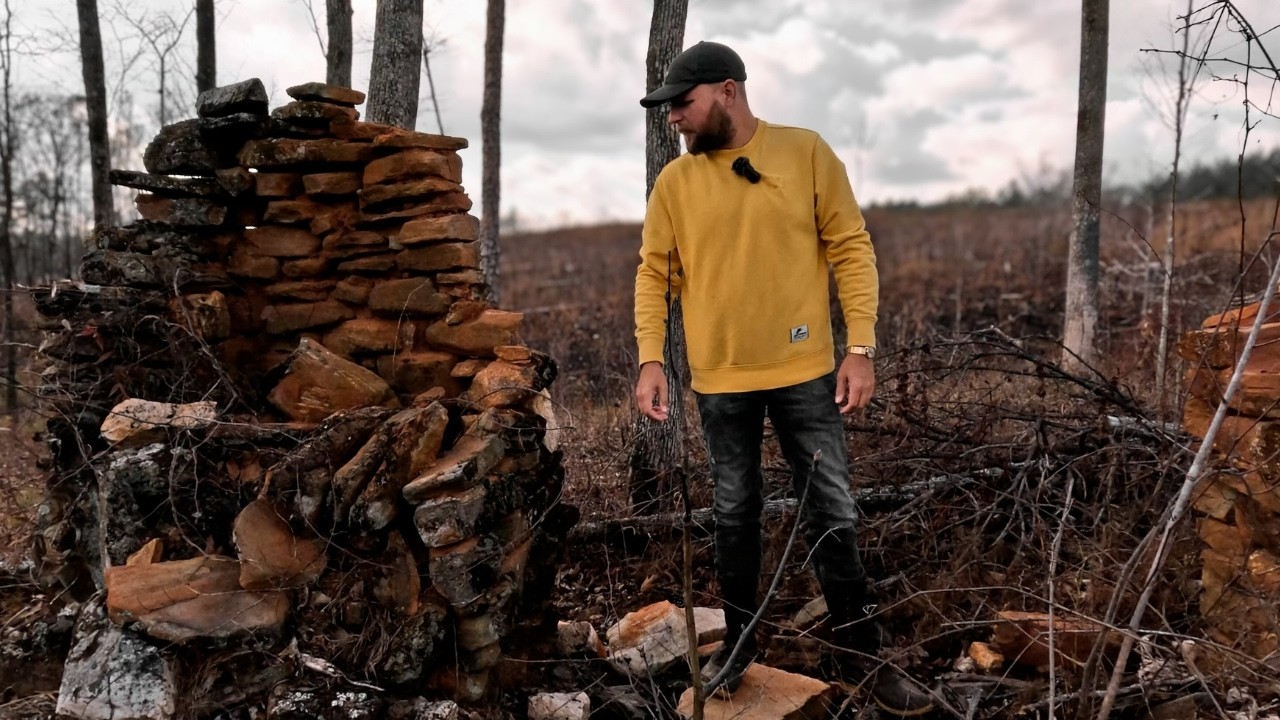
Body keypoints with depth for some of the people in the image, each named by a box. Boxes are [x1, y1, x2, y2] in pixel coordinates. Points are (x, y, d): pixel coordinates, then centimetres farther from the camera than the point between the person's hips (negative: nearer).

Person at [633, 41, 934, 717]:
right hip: (719, 380, 2)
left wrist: (861, 347, -9)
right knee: (734, 518, 14)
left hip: (805, 373, -1)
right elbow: (653, 273, 5)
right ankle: (739, 641, 31)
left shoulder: (806, 152, -3)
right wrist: (650, 360, -7)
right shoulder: (674, 180, 2)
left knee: (832, 517, 6)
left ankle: (865, 656, 22)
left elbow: (851, 249, -2)